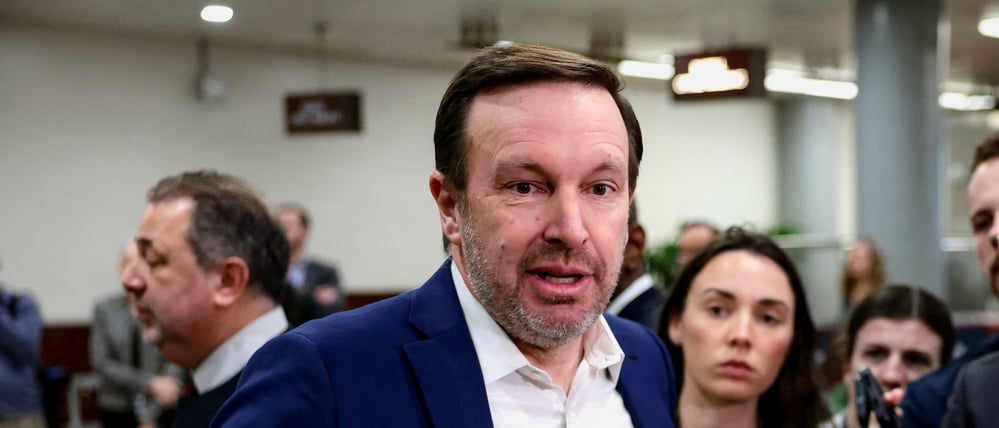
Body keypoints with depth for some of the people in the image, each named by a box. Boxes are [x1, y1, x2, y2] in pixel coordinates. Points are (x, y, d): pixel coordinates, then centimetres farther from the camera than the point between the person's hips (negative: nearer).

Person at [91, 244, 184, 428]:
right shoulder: (104, 310, 5)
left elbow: (176, 364, -6)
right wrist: (150, 384, -12)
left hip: (160, 410, -2)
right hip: (116, 411, 2)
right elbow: (101, 363, -1)